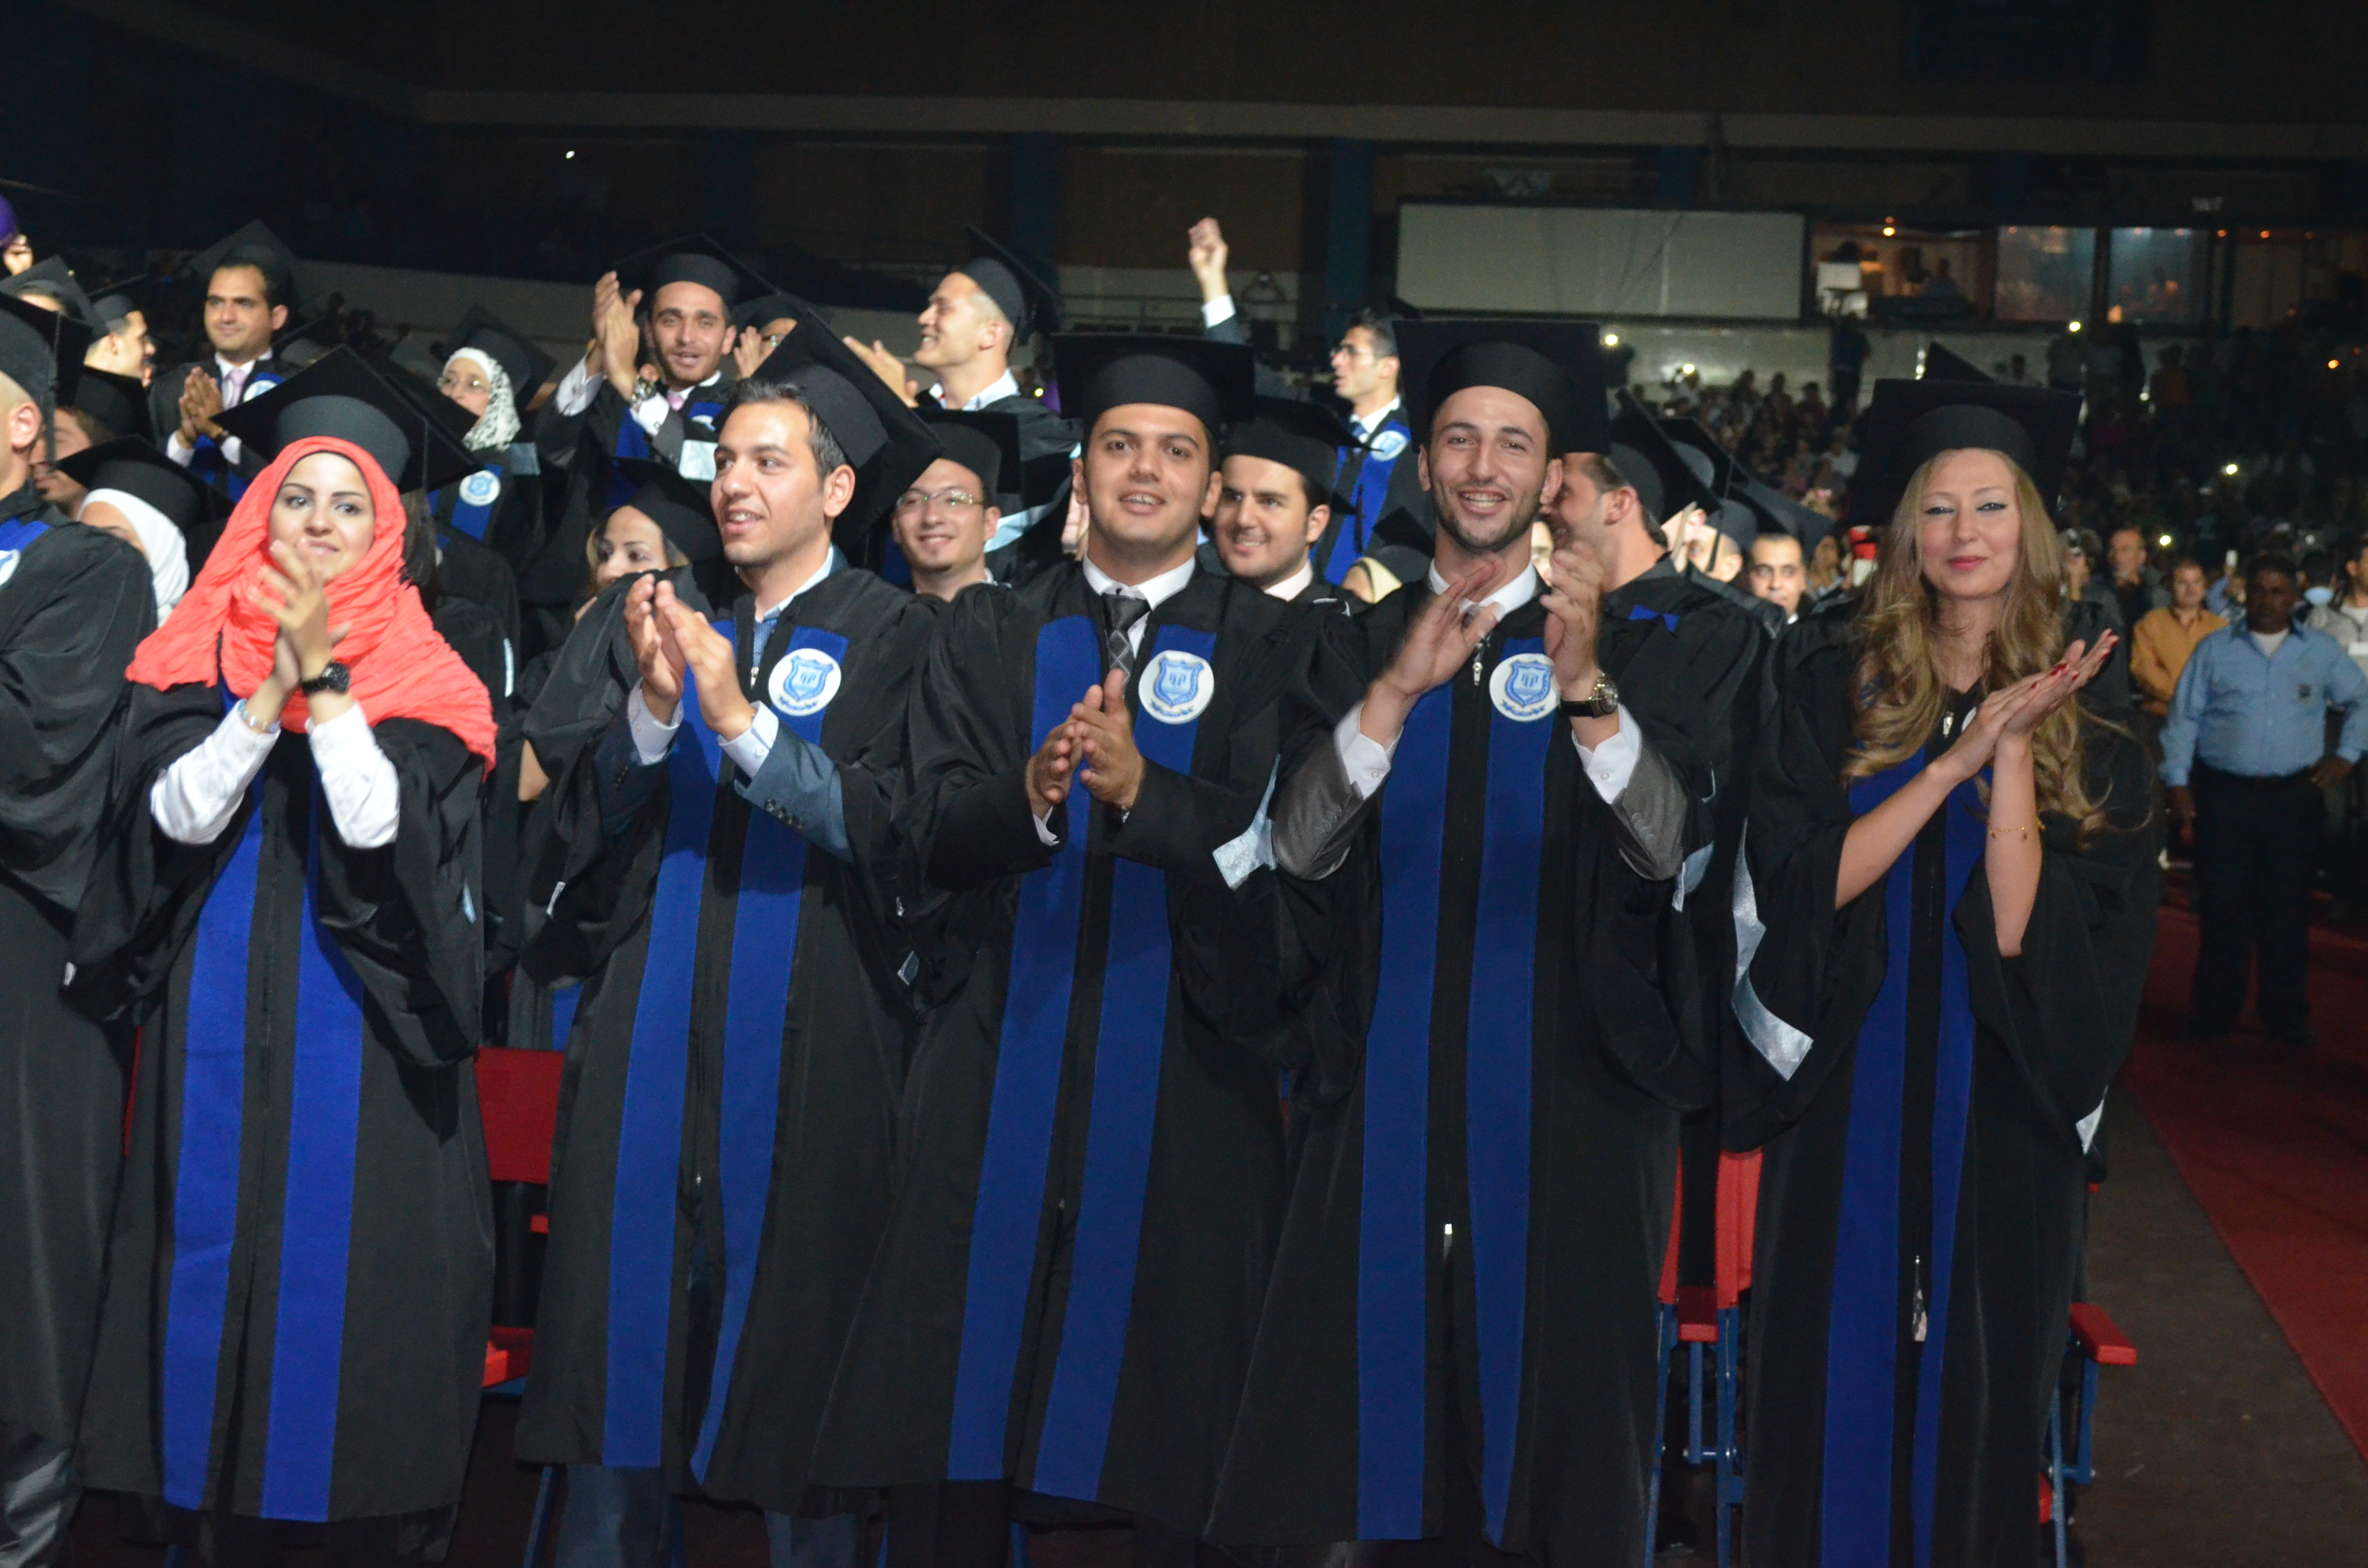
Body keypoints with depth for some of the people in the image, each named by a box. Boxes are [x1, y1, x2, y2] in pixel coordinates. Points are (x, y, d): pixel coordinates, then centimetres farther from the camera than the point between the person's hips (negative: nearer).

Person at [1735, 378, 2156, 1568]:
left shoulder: (2082, 725, 1)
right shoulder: (1826, 677, -2)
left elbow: (2023, 933, -10)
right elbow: (1797, 884, -12)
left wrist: (2011, 753, -17)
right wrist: (1956, 762, -17)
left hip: (2000, 1104, 1)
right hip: (1848, 1086, -1)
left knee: (1977, 1388, 10)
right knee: (1833, 1380, 7)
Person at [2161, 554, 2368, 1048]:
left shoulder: (2323, 651, 8)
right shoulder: (2214, 649, 5)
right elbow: (2183, 718, 5)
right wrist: (2177, 781, -1)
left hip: (2293, 799, 1)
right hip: (2224, 797, -1)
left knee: (2287, 909, 5)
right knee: (2222, 908, 0)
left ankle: (2286, 1014, 15)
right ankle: (2215, 1012, 10)